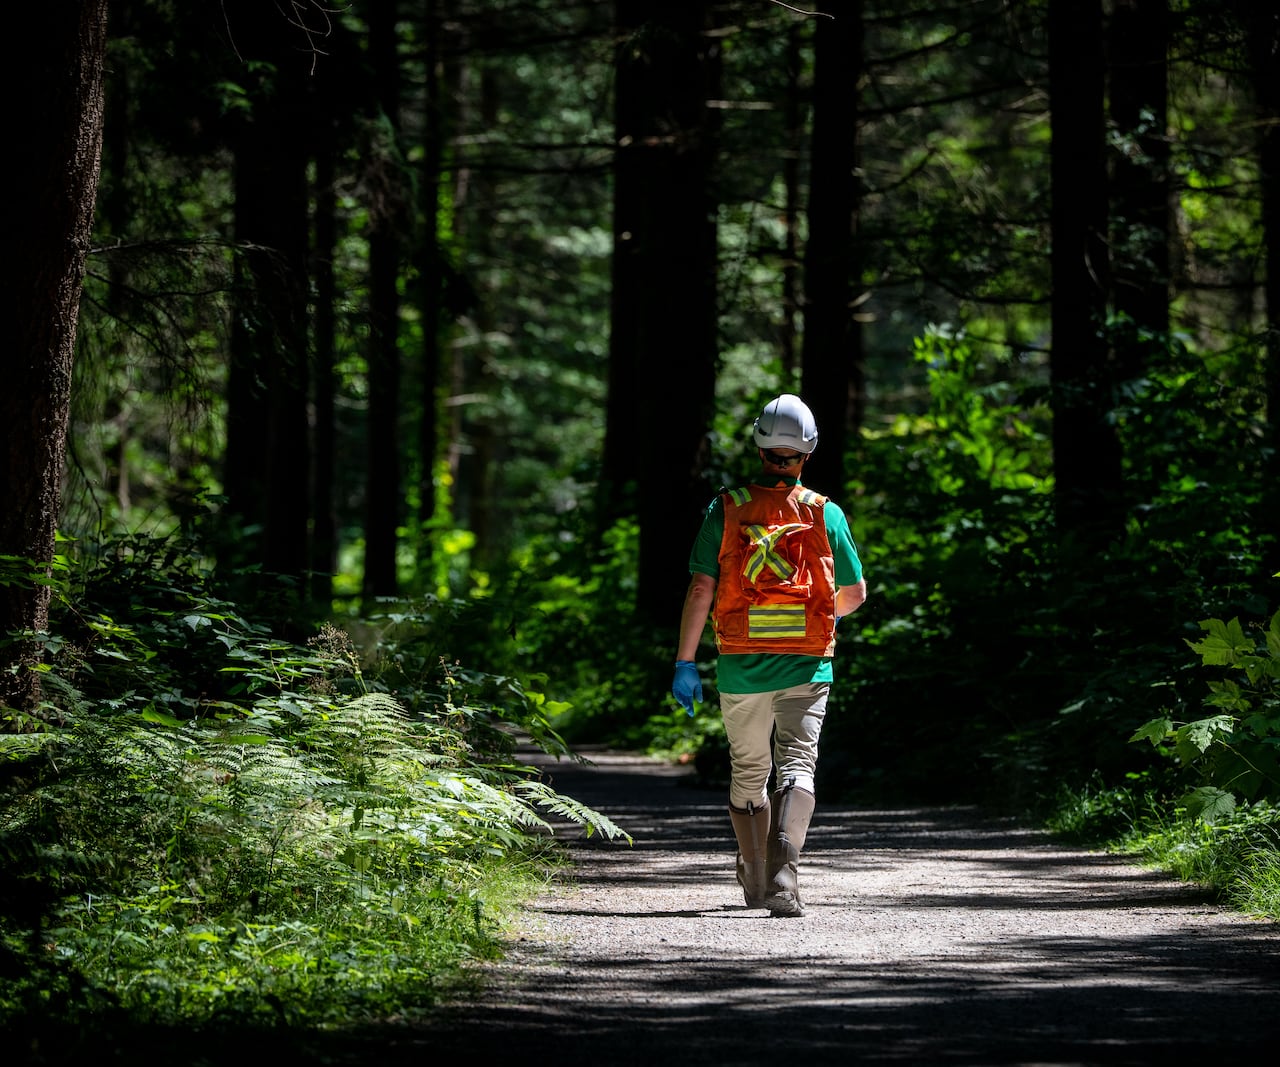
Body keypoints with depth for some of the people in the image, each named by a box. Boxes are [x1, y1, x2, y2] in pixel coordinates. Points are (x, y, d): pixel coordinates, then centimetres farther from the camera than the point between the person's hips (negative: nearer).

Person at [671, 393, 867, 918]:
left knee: (748, 772, 16)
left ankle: (755, 880, 28)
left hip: (741, 667, 1)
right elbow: (855, 592, 6)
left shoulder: (726, 510, -2)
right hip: (807, 665, -1)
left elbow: (701, 588, -6)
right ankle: (784, 871, -27)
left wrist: (685, 663, -1)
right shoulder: (825, 514, -1)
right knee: (797, 767, -5)